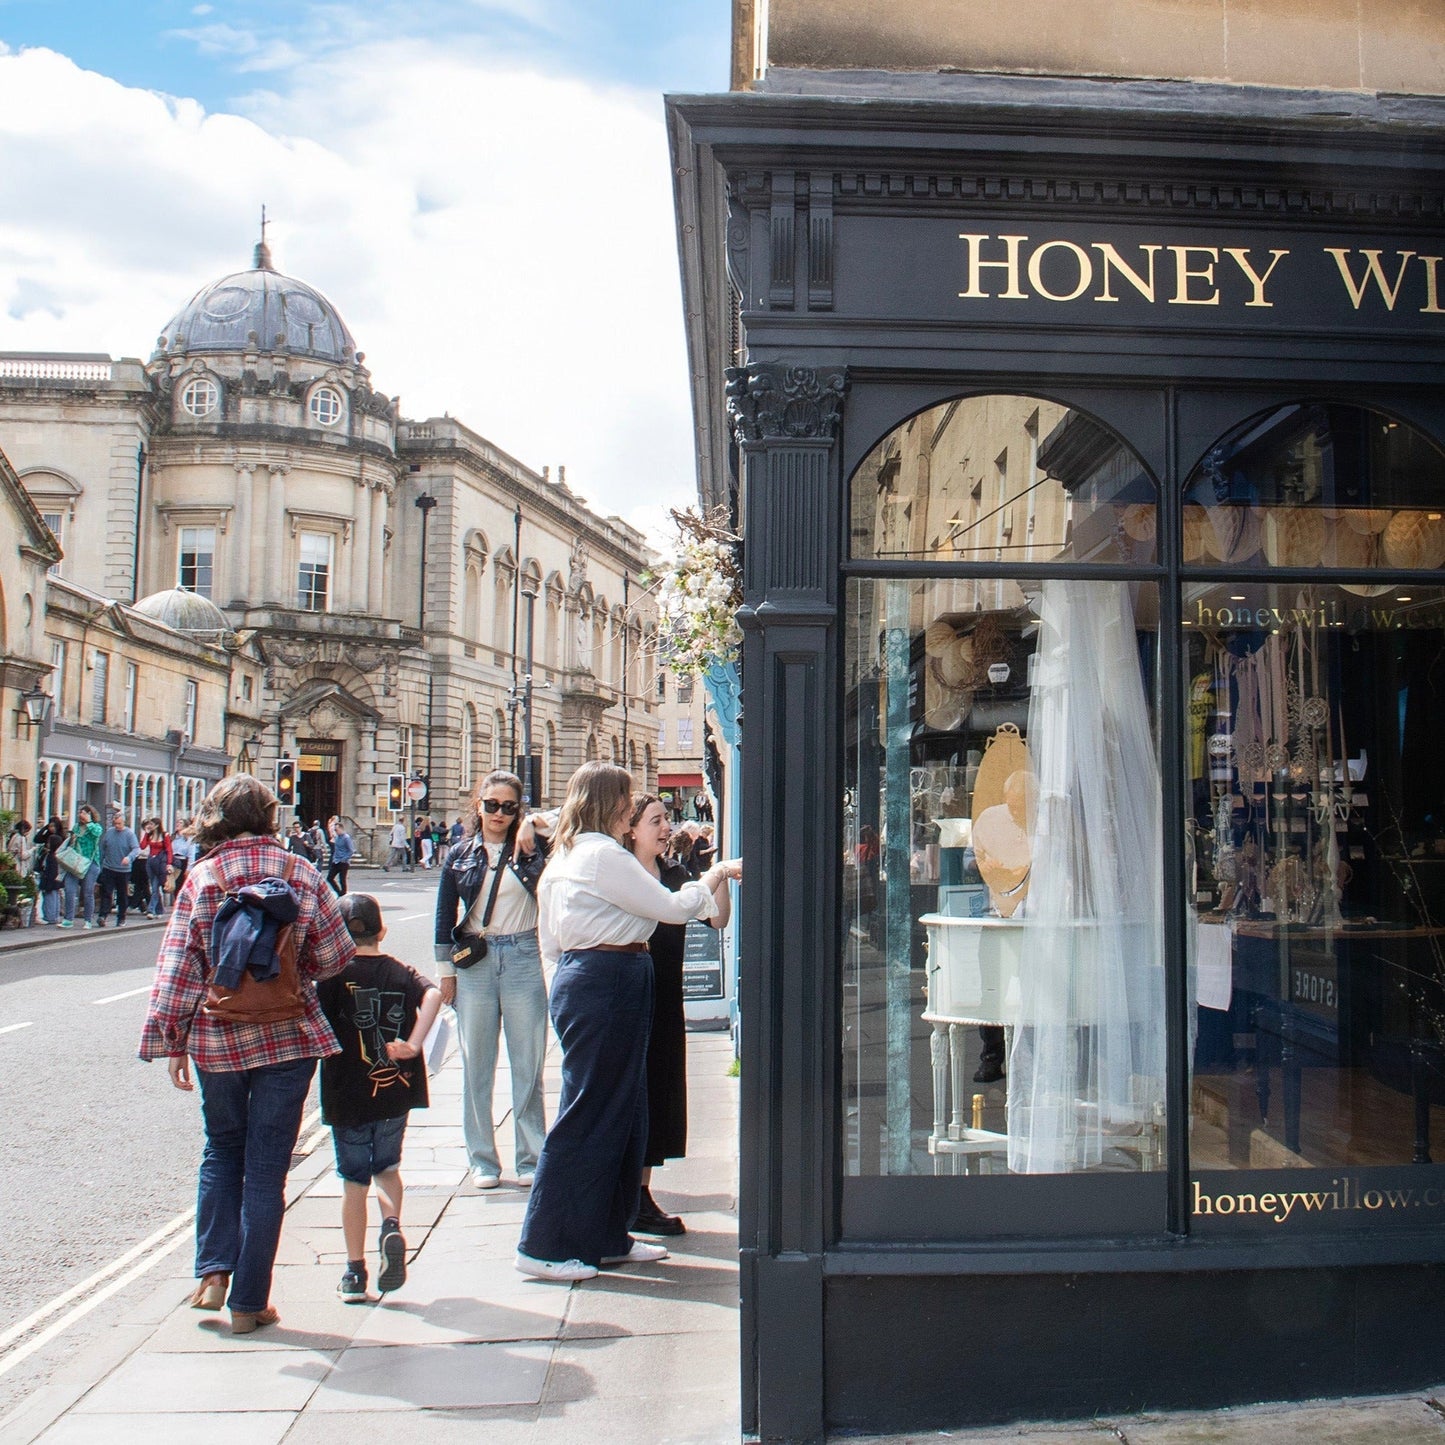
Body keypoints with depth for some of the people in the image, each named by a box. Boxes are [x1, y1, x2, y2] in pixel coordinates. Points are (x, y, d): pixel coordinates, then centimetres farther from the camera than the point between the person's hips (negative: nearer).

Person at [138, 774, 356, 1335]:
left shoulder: (201, 879, -4)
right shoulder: (300, 874, -5)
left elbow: (177, 969, -5)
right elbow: (335, 957, -3)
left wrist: (172, 1042, 2)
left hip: (215, 1037, 1)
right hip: (288, 1037, -1)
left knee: (221, 1151, 23)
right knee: (266, 1167, 6)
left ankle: (214, 1271, 14)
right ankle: (248, 1301, 11)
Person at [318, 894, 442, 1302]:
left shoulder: (335, 976, -6)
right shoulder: (400, 972, 2)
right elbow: (432, 994, -17)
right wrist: (414, 1044, -19)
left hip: (349, 1096, -2)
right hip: (395, 1094, 2)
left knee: (354, 1179, 8)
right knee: (387, 1168, 20)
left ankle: (355, 1273, 10)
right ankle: (392, 1226, -7)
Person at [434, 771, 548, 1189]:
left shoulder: (531, 849, 4)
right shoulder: (462, 856, 6)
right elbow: (445, 916, 8)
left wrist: (530, 833, -13)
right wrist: (446, 971, 4)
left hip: (523, 960, -1)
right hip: (474, 963, 1)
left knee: (528, 1066, 3)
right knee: (476, 1066, 6)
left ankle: (531, 1159, 12)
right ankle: (482, 1160, 16)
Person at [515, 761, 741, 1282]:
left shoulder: (565, 855, 15)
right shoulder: (603, 855, -14)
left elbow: (550, 944, 19)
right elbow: (672, 907, -13)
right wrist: (715, 876, 1)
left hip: (582, 979, 10)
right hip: (609, 982, -10)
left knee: (621, 1110, 14)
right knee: (588, 1112, -3)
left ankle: (606, 1237, 22)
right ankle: (545, 1245, 5)